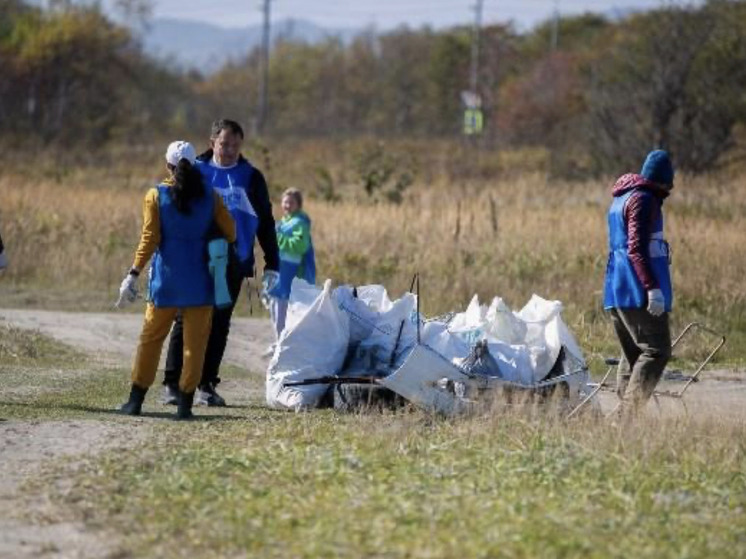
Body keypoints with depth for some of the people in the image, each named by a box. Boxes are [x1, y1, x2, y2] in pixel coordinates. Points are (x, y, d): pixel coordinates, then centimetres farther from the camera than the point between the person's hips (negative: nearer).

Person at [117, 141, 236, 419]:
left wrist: (134, 274, -7)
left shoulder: (156, 196, -3)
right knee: (194, 342, 4)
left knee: (151, 338, 9)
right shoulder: (210, 197, 2)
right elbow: (230, 232, 4)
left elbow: (149, 238, -8)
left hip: (166, 280, -1)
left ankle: (136, 400, 10)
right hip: (200, 280, 1)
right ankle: (185, 403, 0)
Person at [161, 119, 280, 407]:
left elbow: (266, 223, 11)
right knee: (187, 322, -4)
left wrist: (272, 264, 7)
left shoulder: (251, 177, 7)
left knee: (219, 325, 5)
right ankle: (172, 384, 0)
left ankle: (206, 386, 12)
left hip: (234, 264, 2)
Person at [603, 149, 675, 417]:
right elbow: (637, 249, -18)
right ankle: (632, 413, -21)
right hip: (638, 292, -10)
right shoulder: (643, 200, -9)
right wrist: (652, 288, -23)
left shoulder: (620, 199, 21)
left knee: (632, 354, 11)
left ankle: (625, 414, 6)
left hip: (616, 293, 10)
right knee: (656, 351, -11)